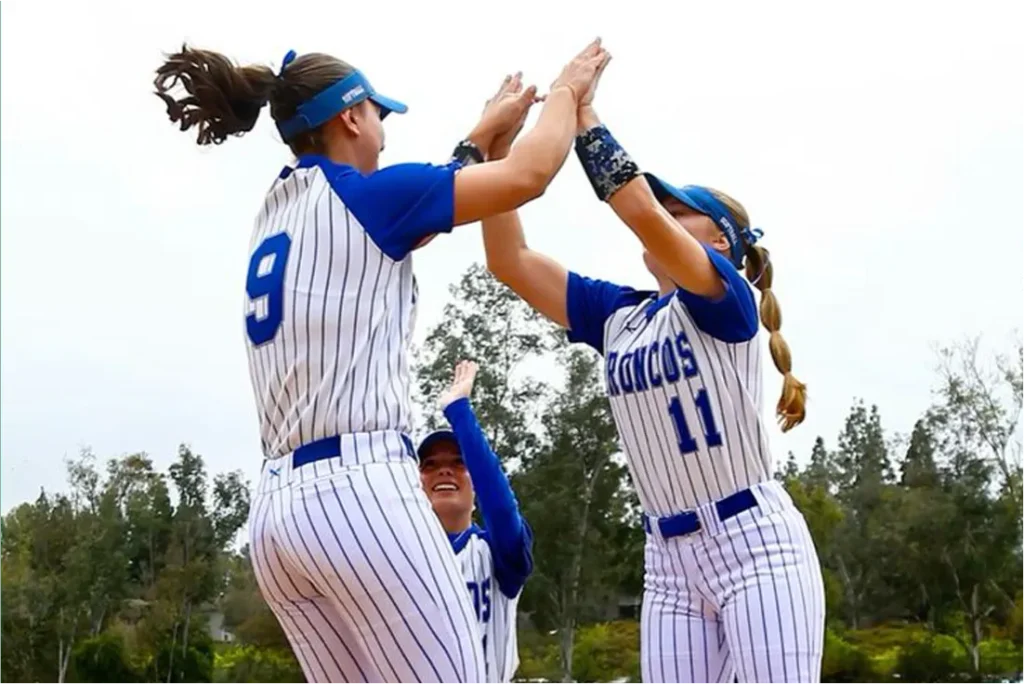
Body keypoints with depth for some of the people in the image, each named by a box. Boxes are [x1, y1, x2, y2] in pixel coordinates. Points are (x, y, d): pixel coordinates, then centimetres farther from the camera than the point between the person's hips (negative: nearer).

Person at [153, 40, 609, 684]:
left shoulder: (277, 213, 21)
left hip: (277, 507, 9)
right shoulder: (358, 195, -1)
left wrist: (484, 133, 40)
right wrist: (568, 89, 18)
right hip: (361, 490, -9)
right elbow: (529, 174, 0)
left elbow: (403, 217, 35)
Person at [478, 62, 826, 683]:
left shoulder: (726, 300, -7)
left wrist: (584, 117, -16)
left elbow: (643, 214, -24)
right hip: (670, 562, 6)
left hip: (756, 544, -6)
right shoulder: (615, 314, 11)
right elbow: (510, 262, 6)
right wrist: (498, 147, -1)